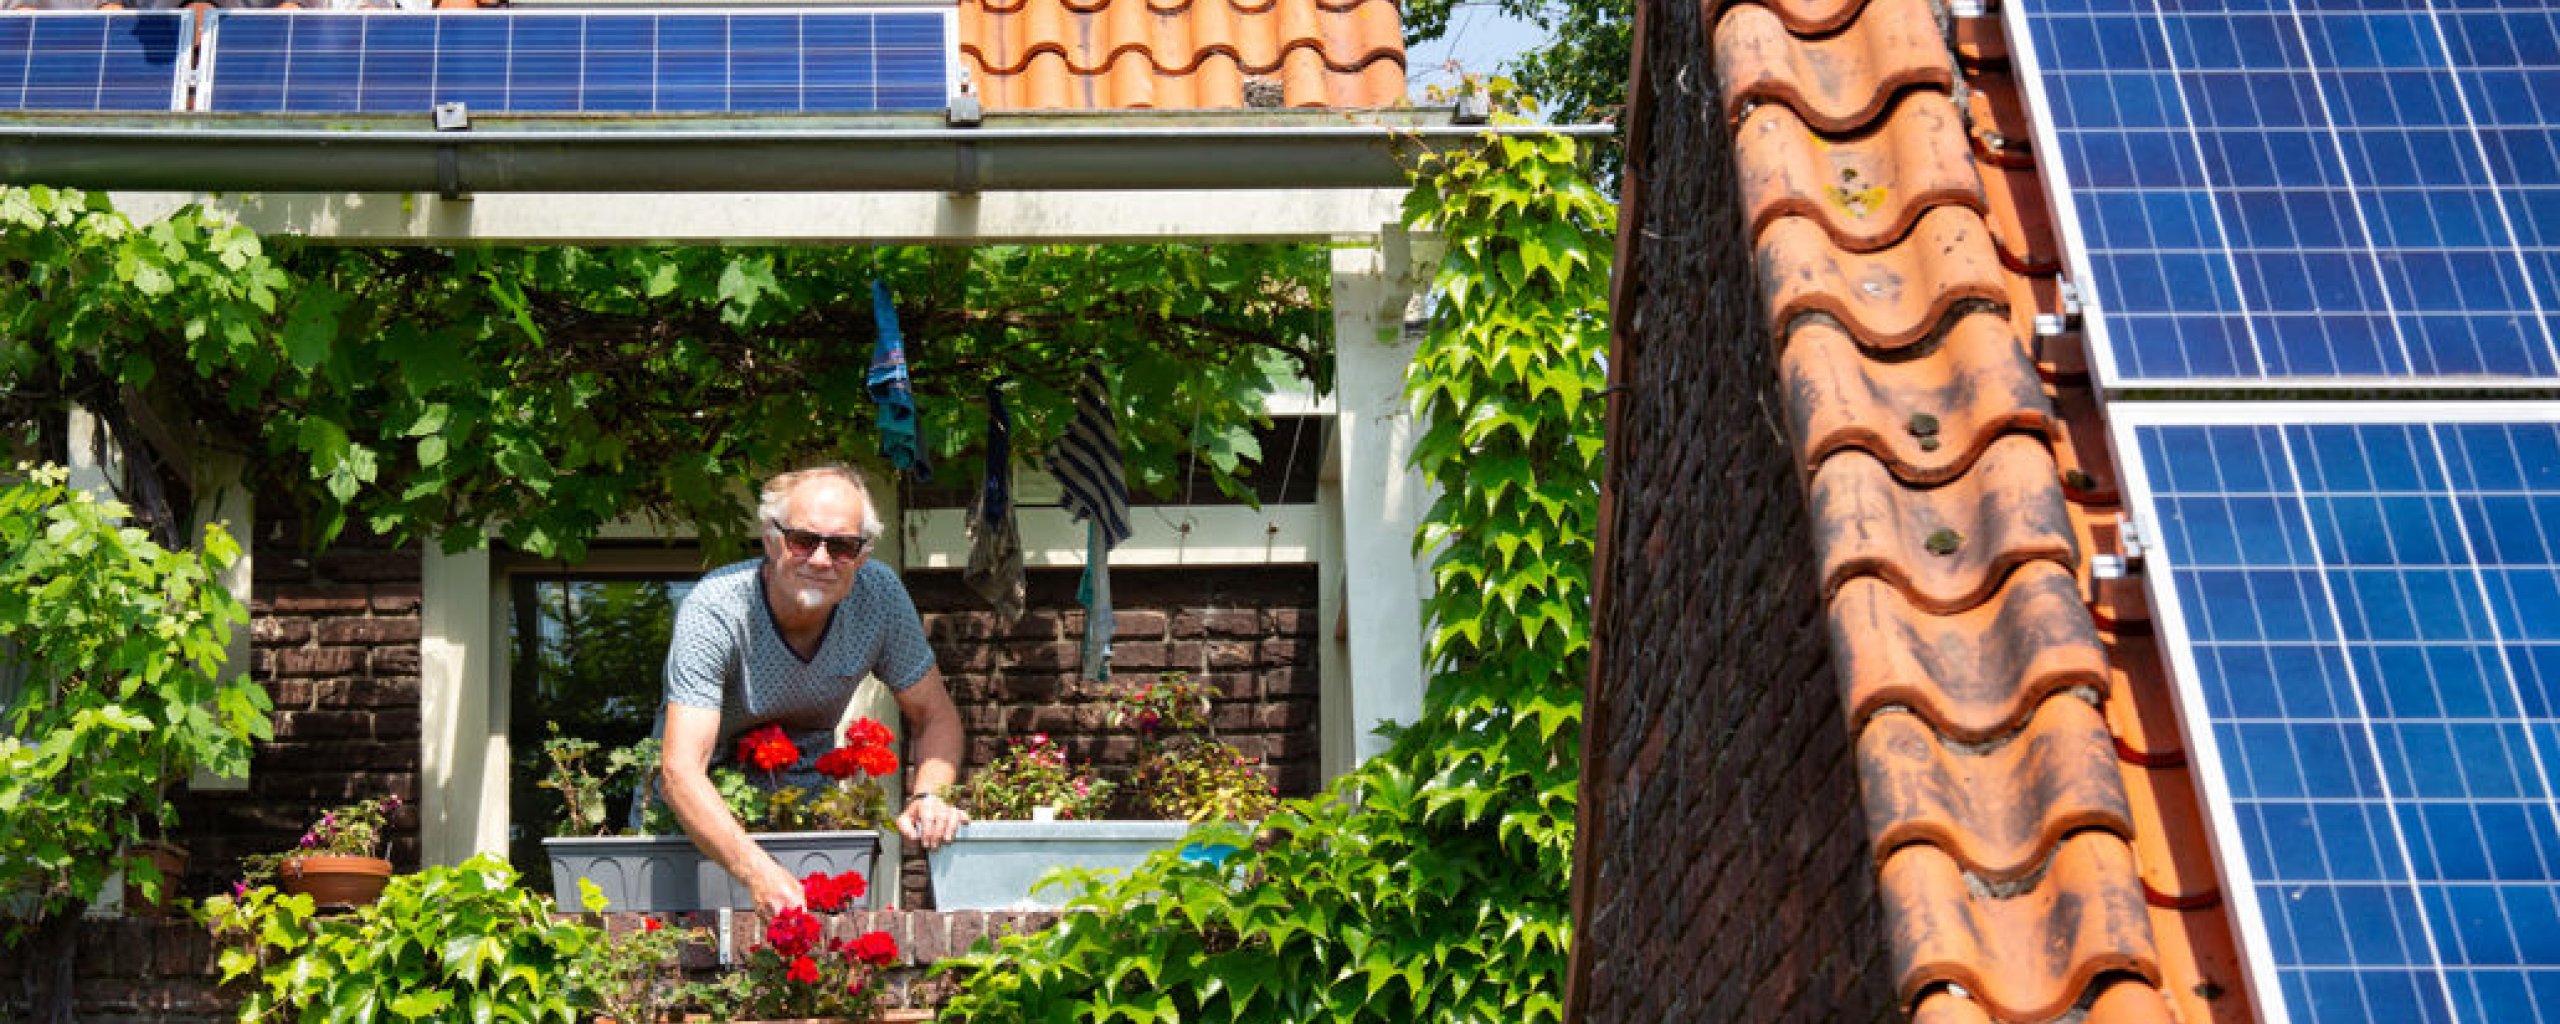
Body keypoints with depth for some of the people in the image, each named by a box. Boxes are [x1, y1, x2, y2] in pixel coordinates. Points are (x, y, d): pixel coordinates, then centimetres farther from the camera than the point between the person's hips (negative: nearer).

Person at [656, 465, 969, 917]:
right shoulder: (712, 612, -30)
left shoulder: (879, 593, -18)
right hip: (709, 795, -2)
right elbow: (680, 770, -40)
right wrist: (758, 871, -56)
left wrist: (928, 796, -28)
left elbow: (936, 716, -6)